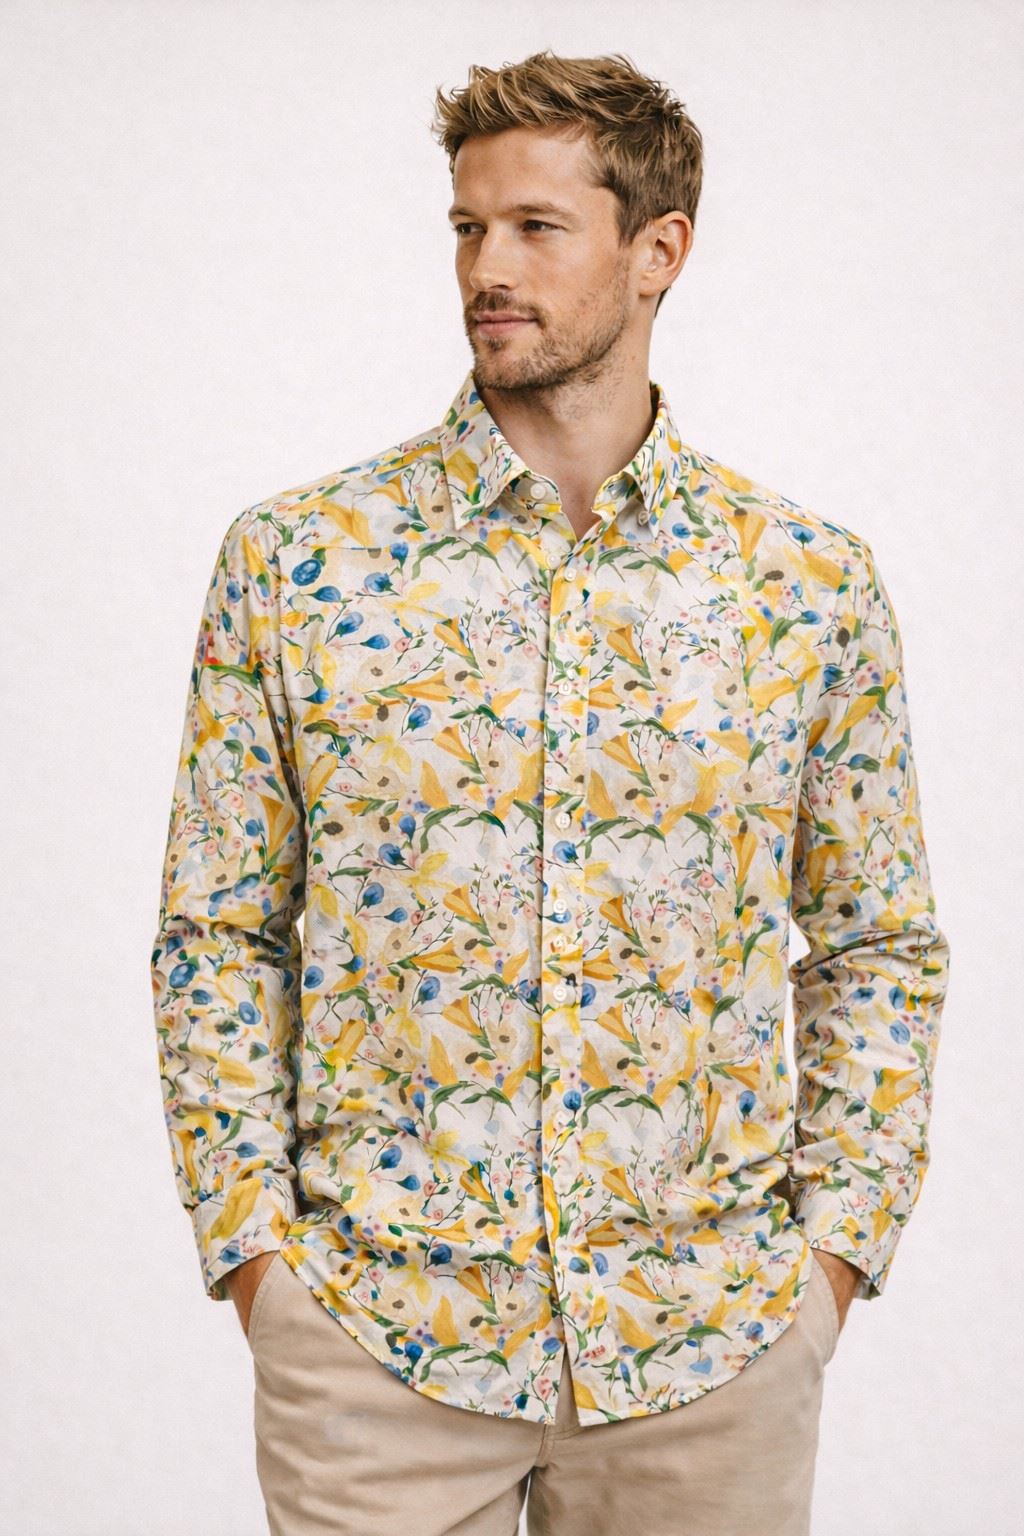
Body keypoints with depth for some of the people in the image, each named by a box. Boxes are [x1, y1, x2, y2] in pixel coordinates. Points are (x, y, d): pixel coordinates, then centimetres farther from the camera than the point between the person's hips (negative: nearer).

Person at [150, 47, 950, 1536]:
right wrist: (254, 1243, -4)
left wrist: (839, 1243, 0)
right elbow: (215, 935, 3)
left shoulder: (810, 580, 0)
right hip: (374, 1332, 0)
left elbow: (880, 947, 7)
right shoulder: (291, 560, -1)